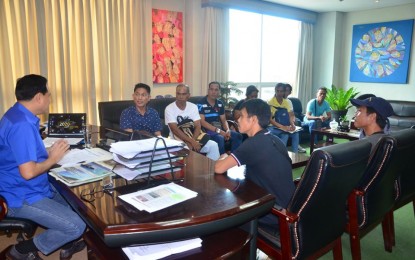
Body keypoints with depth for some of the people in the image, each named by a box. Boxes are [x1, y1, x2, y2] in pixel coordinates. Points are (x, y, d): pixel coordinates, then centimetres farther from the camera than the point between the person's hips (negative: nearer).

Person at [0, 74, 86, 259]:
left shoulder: (18, 115, 6)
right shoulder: (22, 125, -27)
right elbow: (28, 172, -31)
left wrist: (49, 152, 3)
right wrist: (53, 159, -14)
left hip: (32, 189, 11)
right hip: (22, 198, -11)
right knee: (76, 227, -14)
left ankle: (67, 244, 33)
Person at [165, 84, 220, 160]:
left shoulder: (193, 107, 3)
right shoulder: (169, 109, -9)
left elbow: (198, 126, -4)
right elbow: (175, 130, -17)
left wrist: (192, 141, -22)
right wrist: (191, 141, -25)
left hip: (193, 139, 4)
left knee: (213, 145, -16)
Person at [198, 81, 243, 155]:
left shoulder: (220, 104, 12)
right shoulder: (201, 104, -7)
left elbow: (224, 120, 13)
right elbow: (202, 122, -14)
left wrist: (227, 130, -10)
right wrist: (218, 130, -21)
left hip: (220, 129, 6)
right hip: (207, 130, -6)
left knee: (237, 136, -14)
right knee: (220, 138, -35)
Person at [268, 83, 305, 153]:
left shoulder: (288, 102, 4)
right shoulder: (271, 102, -12)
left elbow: (291, 115, -4)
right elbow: (270, 119, -19)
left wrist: (293, 124, -27)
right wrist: (282, 127, -31)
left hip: (284, 126, 5)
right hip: (273, 126, -4)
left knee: (295, 133, -20)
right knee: (285, 134, -30)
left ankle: (295, 153, -11)